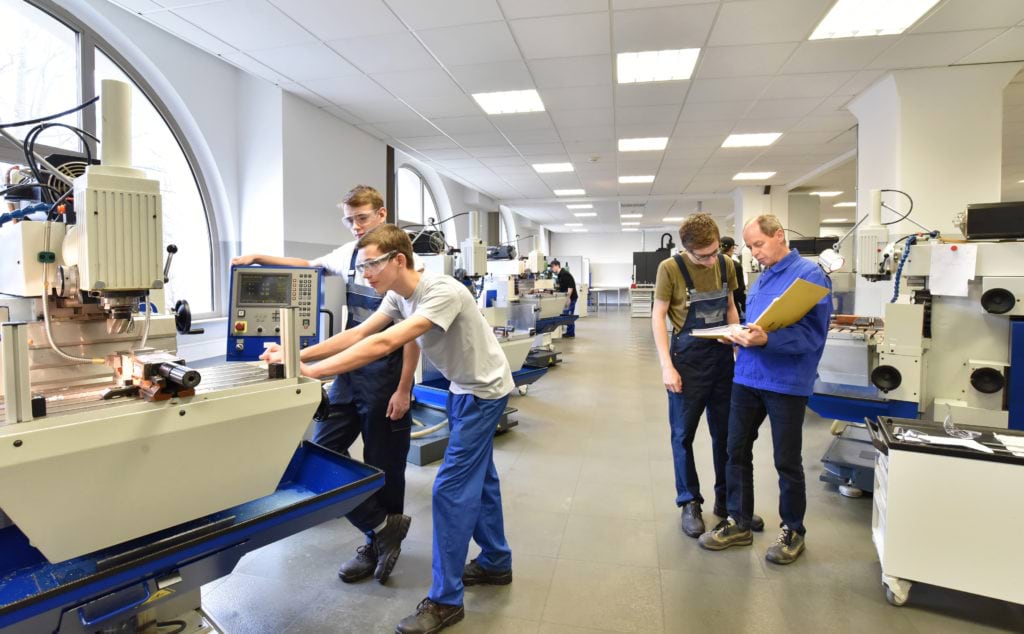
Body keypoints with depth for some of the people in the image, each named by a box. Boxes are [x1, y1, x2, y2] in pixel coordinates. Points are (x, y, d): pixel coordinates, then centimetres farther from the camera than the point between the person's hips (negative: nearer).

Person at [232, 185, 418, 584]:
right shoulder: (349, 254, 8)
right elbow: (309, 266, 28)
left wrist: (403, 390, -15)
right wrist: (257, 259, 22)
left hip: (386, 376, -7)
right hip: (350, 372, 8)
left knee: (384, 465, 6)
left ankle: (376, 545, 26)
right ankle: (381, 529, 16)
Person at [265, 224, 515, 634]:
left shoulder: (443, 293, -32)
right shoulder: (398, 296, -4)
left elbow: (384, 344, -39)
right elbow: (359, 334, -5)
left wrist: (310, 371, -39)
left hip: (484, 391, -9)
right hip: (462, 389, 9)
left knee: (451, 488, -7)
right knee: (478, 479, 19)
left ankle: (446, 600, 8)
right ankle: (496, 563, 37)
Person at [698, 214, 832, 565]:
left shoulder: (810, 274, -11)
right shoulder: (760, 279, 14)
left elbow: (812, 333, -20)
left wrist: (766, 340, -33)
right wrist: (739, 336, 2)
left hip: (787, 382, -7)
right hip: (747, 376, 7)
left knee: (786, 461, 8)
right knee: (737, 450, 11)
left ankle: (793, 530, 28)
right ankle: (738, 522, 26)